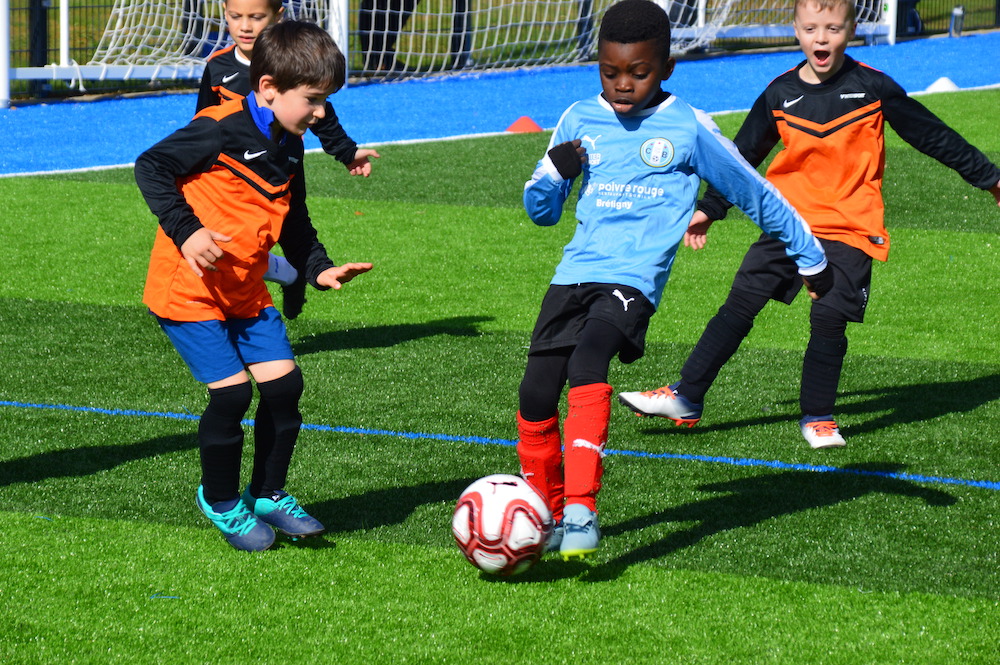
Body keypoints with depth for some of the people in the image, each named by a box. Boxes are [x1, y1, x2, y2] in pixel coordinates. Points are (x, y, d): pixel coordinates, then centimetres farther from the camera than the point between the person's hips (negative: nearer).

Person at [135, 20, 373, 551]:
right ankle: (221, 501, 11)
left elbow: (292, 221, 18)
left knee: (284, 383, 1)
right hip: (190, 289, -8)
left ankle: (268, 494, 19)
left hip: (246, 291, 8)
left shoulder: (288, 146, 7)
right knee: (232, 393, -11)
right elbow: (152, 166, -18)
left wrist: (319, 268, 4)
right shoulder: (221, 129, -20)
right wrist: (186, 231, -27)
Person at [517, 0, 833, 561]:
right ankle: (547, 516, 18)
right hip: (575, 273, 4)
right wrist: (555, 173, -2)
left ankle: (582, 510, -35)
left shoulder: (688, 129, 2)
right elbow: (541, 210, 20)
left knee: (587, 366, -30)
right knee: (536, 393, -5)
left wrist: (812, 259, 18)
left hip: (634, 280, -4)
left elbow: (756, 194, 13)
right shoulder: (579, 121, 12)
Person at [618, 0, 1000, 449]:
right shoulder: (780, 94, 2)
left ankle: (817, 418, 5)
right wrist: (709, 209, 20)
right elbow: (744, 155, 16)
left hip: (849, 228, -3)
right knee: (740, 305, -2)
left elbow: (933, 136, 5)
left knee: (828, 319, -13)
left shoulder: (873, 89, -5)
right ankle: (686, 399, 4)